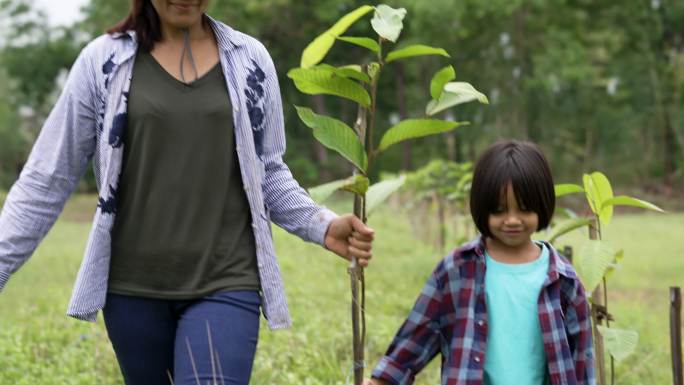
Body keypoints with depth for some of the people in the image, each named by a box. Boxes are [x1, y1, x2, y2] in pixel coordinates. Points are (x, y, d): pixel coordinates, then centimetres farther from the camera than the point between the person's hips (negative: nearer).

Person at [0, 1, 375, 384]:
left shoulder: (250, 59, 4)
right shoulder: (104, 61, 0)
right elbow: (47, 181, 3)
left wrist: (323, 225, -3)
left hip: (226, 283, -1)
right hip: (133, 285, 1)